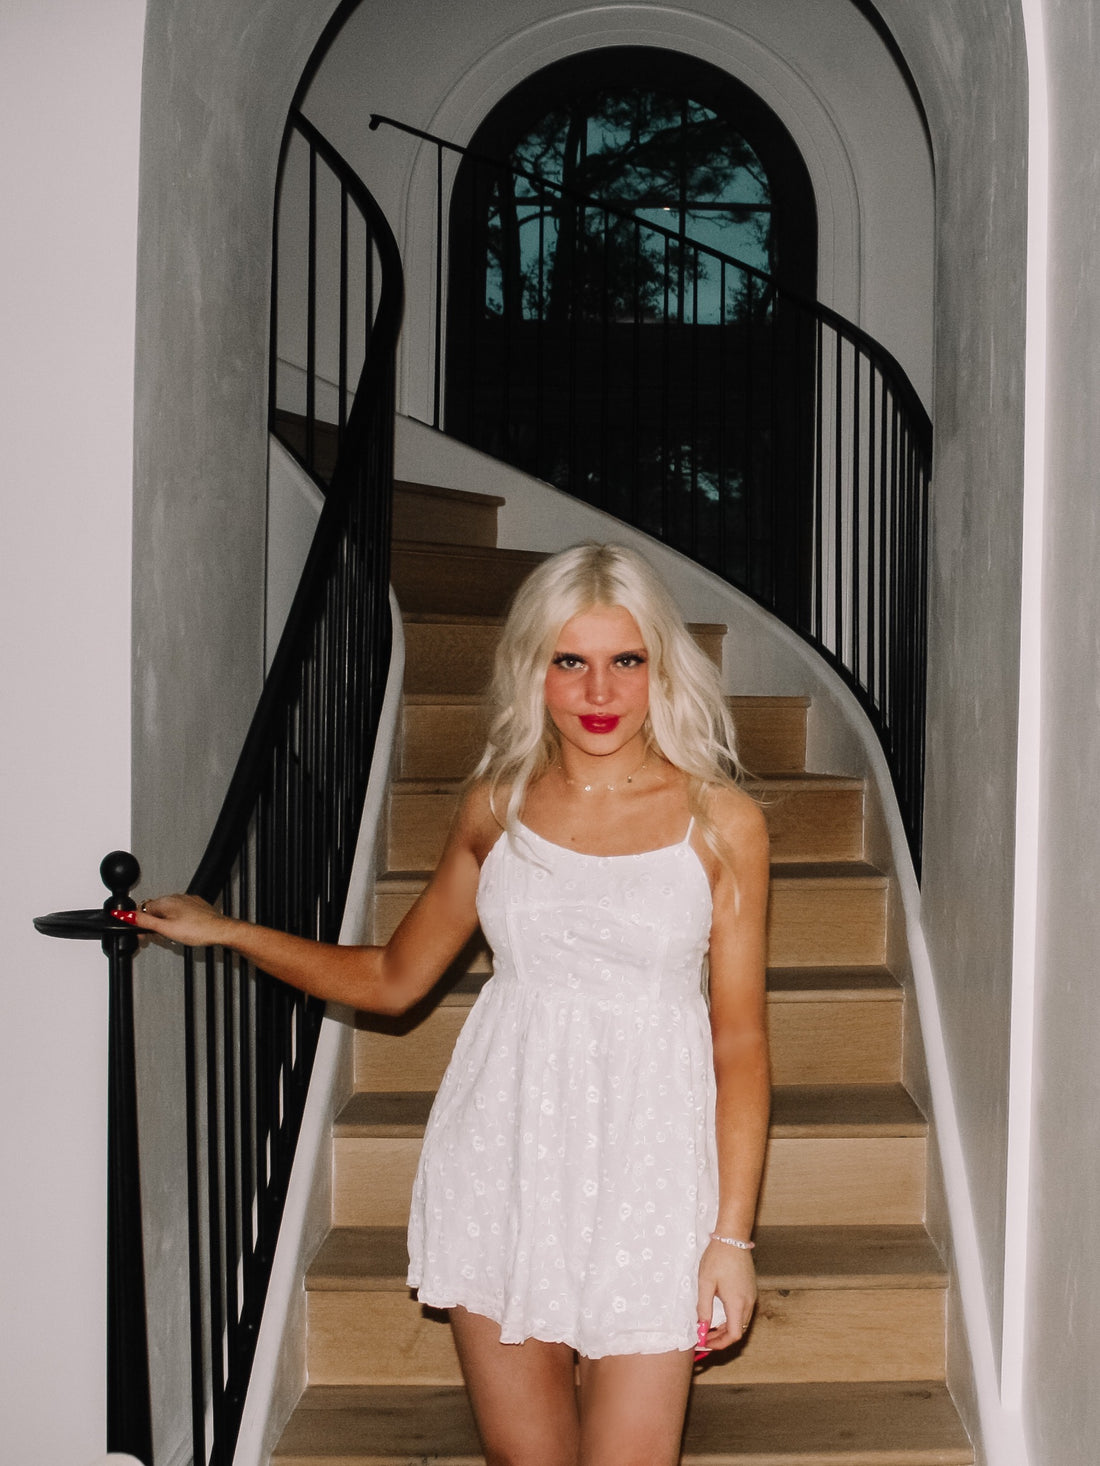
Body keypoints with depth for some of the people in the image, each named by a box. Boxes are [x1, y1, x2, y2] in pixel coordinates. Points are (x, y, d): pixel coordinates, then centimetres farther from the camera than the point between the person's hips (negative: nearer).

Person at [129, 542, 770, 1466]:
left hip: (645, 1171, -2)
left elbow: (740, 1040, -2)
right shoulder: (496, 805, 5)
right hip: (500, 1158, 3)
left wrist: (732, 1232, -7)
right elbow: (392, 979, 16)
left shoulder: (721, 821, -3)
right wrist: (224, 931, 13)